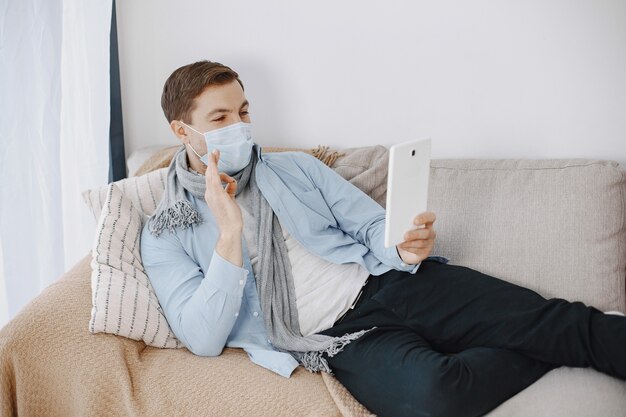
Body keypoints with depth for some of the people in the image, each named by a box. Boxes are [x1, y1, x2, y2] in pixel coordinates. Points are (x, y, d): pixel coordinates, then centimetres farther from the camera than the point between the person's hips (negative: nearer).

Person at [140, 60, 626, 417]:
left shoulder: (295, 167, 14)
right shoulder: (166, 235, 5)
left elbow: (372, 225, 12)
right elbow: (204, 340, -6)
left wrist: (405, 249, -14)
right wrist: (230, 233, -16)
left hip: (392, 283, 4)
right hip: (342, 338, -3)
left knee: (554, 320, -16)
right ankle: (557, 353, -11)